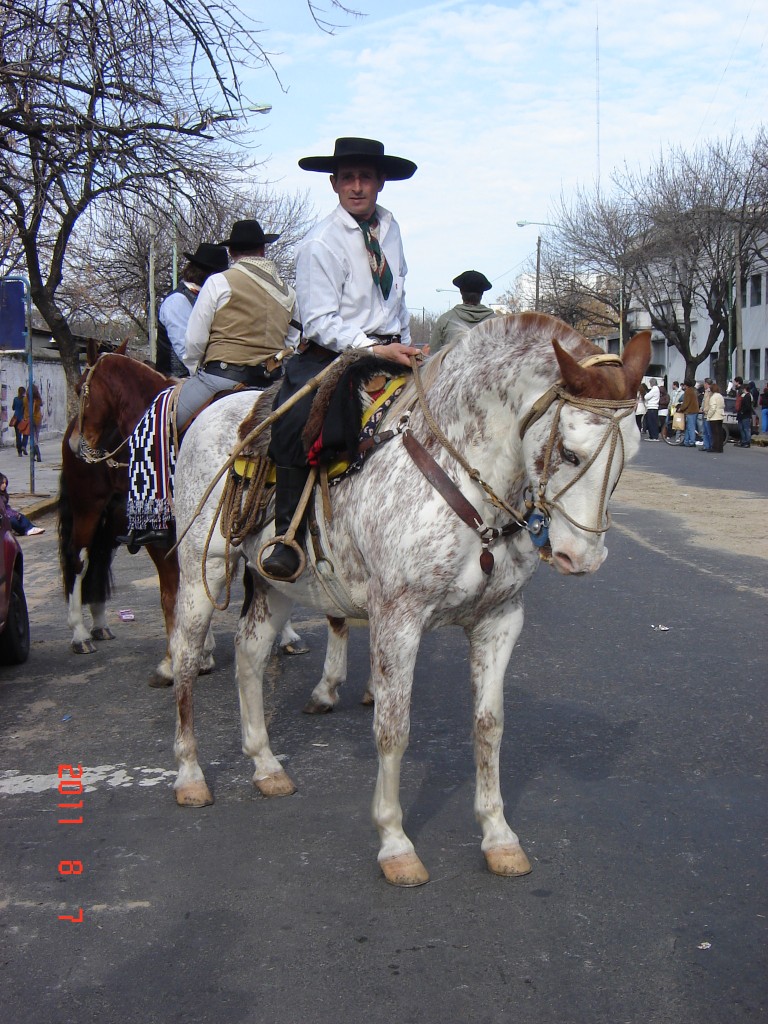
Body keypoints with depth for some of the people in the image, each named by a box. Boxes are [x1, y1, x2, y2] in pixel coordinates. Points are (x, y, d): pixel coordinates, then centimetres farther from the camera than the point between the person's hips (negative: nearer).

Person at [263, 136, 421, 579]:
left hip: (389, 351, 6)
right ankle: (288, 535, -21)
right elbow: (320, 322, -13)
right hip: (330, 357, -6)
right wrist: (375, 349, -23)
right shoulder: (320, 244, -8)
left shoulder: (390, 227, 12)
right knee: (296, 422, -32)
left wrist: (405, 346, 15)